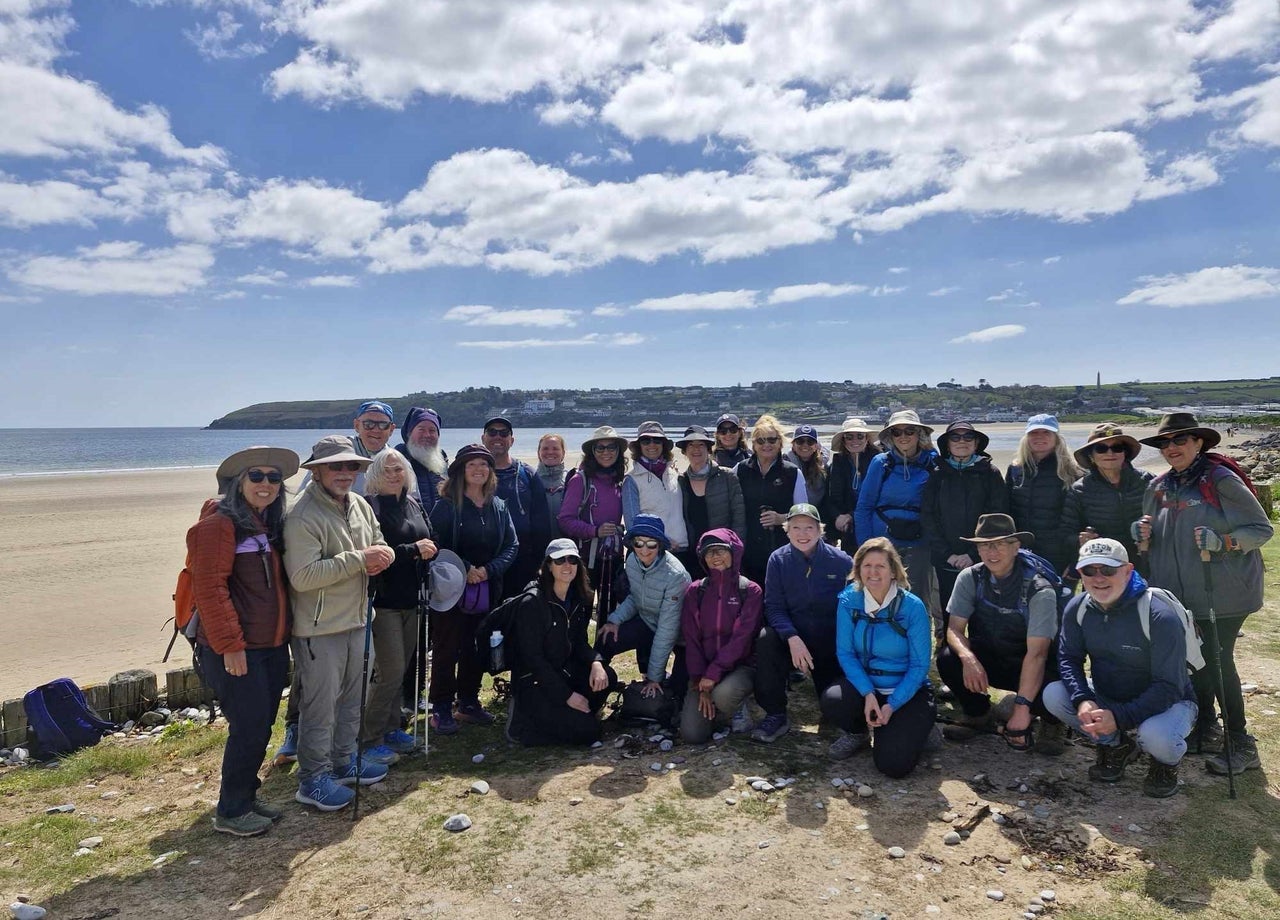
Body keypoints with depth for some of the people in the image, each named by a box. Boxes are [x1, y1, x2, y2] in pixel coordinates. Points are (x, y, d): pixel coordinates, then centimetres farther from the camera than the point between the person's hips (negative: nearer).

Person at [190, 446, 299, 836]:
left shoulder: (270, 525, 12)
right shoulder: (219, 524, -14)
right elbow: (209, 588, -19)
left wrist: (284, 635, 14)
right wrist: (230, 645, -19)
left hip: (272, 646, 8)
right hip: (236, 650, -8)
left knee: (262, 726, 15)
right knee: (249, 728, -1)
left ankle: (246, 796, 30)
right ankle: (230, 811, 15)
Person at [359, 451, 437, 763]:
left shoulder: (414, 505, 11)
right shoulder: (371, 506, -12)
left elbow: (429, 542, 18)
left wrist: (427, 550, -4)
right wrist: (412, 549, -18)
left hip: (410, 599, 7)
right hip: (384, 600, -7)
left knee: (401, 668, 14)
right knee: (391, 671, -6)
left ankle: (390, 728, 28)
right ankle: (369, 740, 8)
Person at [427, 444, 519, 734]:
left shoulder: (499, 507, 7)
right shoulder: (447, 505, -7)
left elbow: (512, 545, 4)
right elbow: (435, 545, -12)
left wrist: (488, 570, -10)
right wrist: (464, 569, -19)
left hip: (487, 589, 5)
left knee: (477, 648, 12)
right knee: (447, 650, 1)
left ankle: (469, 703, 26)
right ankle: (441, 709, 11)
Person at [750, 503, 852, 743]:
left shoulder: (841, 561, -11)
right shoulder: (779, 560, -7)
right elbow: (774, 607, -9)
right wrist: (793, 638, -26)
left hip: (832, 643, 0)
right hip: (793, 637, 1)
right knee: (766, 639, -30)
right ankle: (775, 716, -14)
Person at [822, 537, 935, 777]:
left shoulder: (912, 607, -14)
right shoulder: (849, 601, -8)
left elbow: (919, 665, -10)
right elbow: (845, 652, -8)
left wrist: (892, 705, -19)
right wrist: (868, 694, -22)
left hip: (906, 691, -2)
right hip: (862, 684, 2)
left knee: (893, 764, -20)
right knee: (832, 701, -31)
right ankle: (858, 733, 6)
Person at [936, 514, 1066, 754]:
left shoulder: (1039, 591, -23)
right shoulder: (970, 578, -12)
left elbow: (1036, 654, -28)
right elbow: (955, 629, -14)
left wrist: (1021, 709, -34)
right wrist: (967, 657, -38)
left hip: (1029, 669, -2)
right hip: (987, 659, 3)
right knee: (948, 658, -27)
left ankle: (1050, 722, 8)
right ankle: (979, 714, 4)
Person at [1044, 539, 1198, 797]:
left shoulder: (1160, 617, -27)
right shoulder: (1078, 608, -11)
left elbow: (1169, 688, -26)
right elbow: (1069, 659, -7)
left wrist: (1119, 717, -37)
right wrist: (1082, 700, -27)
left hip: (1167, 702, -5)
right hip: (1107, 698, 5)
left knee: (1156, 736, -38)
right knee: (1053, 694, -19)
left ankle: (1167, 762, 4)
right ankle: (1116, 745, 8)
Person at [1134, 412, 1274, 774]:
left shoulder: (1221, 480, -11)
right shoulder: (1159, 488, 6)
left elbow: (1262, 528, -10)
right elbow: (1155, 545, 16)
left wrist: (1222, 541, -25)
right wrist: (1143, 537, -6)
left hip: (1222, 592, -5)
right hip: (1181, 594, 6)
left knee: (1218, 661, -2)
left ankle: (1241, 745, 13)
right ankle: (1205, 730, 31)